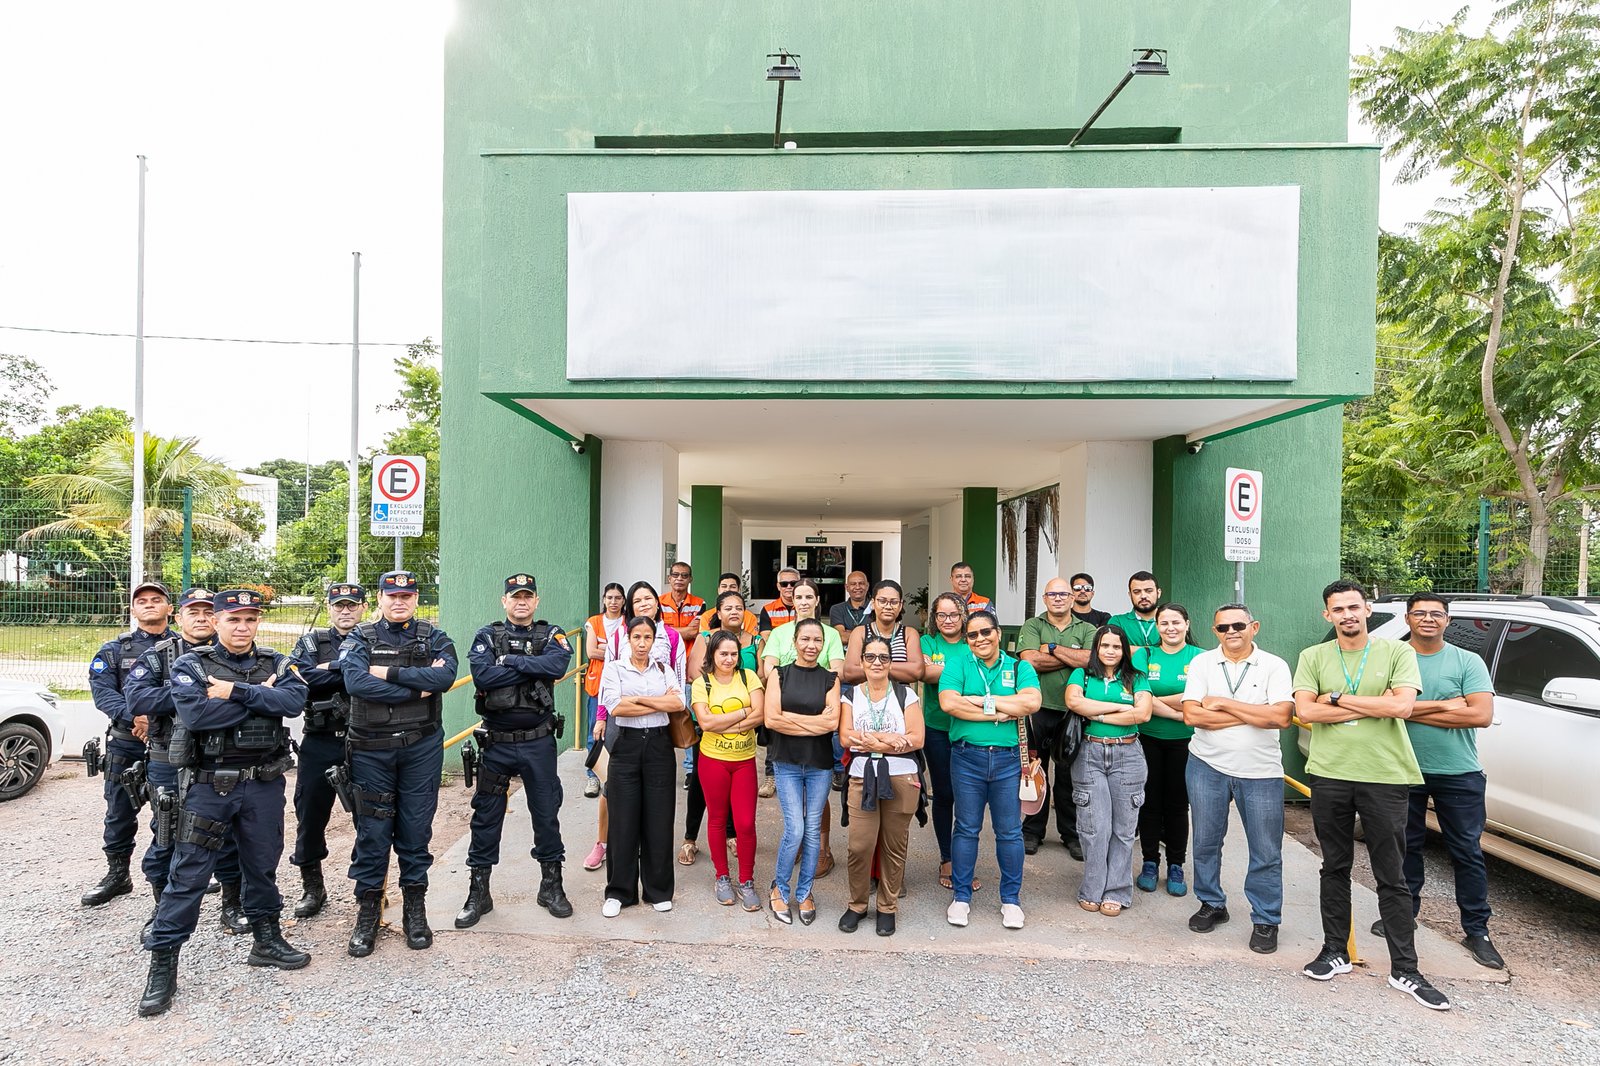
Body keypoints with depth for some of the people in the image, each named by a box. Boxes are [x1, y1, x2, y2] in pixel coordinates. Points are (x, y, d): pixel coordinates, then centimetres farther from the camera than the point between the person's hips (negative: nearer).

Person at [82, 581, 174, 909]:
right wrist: (135, 716, -23)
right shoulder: (114, 650, 8)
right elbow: (102, 691, -6)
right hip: (126, 744, 2)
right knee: (119, 813, 12)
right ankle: (117, 874, 29)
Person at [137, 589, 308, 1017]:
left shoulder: (277, 664, 4)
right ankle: (163, 962, 16)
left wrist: (236, 692, -20)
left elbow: (295, 701, -16)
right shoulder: (191, 665, -2)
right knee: (189, 873, 1)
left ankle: (267, 940, 32)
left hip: (264, 784, 3)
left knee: (263, 866, 15)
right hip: (209, 785, -2)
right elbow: (195, 713, -21)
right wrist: (260, 696, -15)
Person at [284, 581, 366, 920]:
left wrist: (331, 669, -17)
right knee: (310, 816, 9)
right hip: (320, 743, 1)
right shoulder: (311, 642, 8)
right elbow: (300, 676, -12)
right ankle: (312, 886, 28)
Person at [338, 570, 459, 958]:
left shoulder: (434, 638, 4)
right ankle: (367, 913, 21)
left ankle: (415, 910, 23)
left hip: (421, 748, 0)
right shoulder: (360, 639, 2)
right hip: (371, 749, 0)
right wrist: (417, 689, -16)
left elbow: (446, 675, -17)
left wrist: (390, 672, -16)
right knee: (372, 831, 6)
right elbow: (356, 682, -17)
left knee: (416, 830, 8)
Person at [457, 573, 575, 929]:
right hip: (496, 742, 0)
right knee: (486, 816, 9)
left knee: (547, 813, 8)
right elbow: (482, 676, -17)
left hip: (539, 742, 0)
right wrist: (533, 667, -16)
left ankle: (551, 886, 24)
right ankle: (478, 892, 24)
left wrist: (509, 660, -16)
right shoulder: (487, 635, 1)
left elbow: (557, 666, -19)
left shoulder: (552, 635, 2)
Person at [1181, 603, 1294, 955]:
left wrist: (1223, 704, -15)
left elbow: (1281, 717, -17)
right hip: (1208, 766, 1)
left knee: (1266, 853, 6)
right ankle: (1212, 904, 31)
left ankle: (1265, 920, 22)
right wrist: (1252, 714, -14)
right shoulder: (1202, 663, -1)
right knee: (1206, 843, 12)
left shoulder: (1274, 666, -4)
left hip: (1261, 771, -1)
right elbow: (1192, 714, -11)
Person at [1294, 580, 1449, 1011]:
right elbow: (1305, 711, -9)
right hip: (1329, 776, 2)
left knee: (1392, 877, 6)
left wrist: (1336, 698, -11)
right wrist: (1373, 706, -10)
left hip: (1385, 777, -2)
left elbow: (1402, 706, -15)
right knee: (1335, 868, 13)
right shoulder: (1313, 657, 4)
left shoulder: (1397, 652, 0)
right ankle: (1334, 951, 25)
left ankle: (1404, 970, 16)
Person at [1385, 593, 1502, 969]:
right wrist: (1446, 705, -17)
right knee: (1406, 846, 14)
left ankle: (1477, 930, 18)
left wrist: (1415, 710, -15)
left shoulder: (1468, 662, 0)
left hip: (1459, 773, -1)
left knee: (1468, 852, 6)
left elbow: (1482, 714, -13)